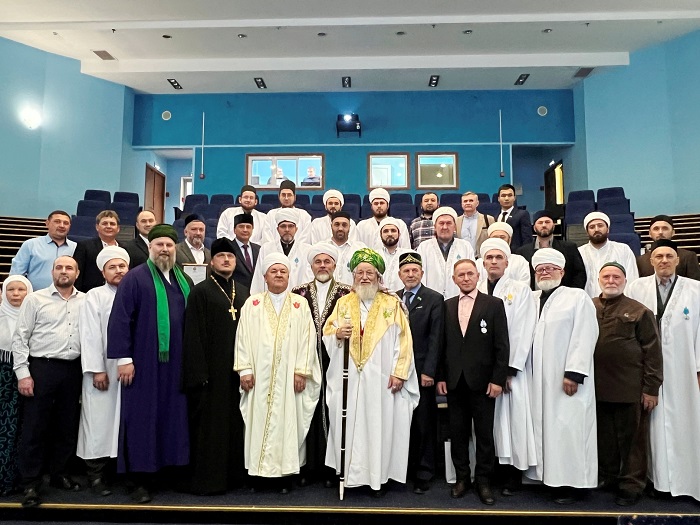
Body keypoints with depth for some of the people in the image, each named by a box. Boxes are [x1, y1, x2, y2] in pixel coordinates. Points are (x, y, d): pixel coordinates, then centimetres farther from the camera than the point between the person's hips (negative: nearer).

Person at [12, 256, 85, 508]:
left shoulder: (85, 301, 7)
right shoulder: (35, 299, 1)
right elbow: (20, 338, -1)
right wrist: (23, 373, -7)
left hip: (73, 369, 3)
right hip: (41, 367, -2)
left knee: (68, 426, 12)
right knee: (34, 427, 3)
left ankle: (59, 473, 28)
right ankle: (30, 483, 15)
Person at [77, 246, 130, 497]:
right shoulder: (95, 296, 3)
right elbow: (91, 336, -4)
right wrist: (97, 370, -11)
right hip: (102, 371, -2)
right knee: (100, 421, 2)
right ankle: (96, 474, 12)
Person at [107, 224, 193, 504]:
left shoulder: (184, 281, 12)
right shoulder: (135, 278, -3)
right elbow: (120, 319, -8)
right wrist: (124, 358, -13)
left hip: (176, 363, 5)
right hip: (143, 362, -4)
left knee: (174, 417, 9)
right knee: (142, 419, 3)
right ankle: (141, 480, 13)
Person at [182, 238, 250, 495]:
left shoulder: (243, 293, 12)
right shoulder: (200, 291, -3)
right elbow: (193, 334, -8)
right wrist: (198, 373, -13)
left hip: (237, 370, 5)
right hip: (211, 369, -5)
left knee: (234, 422, 10)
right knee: (209, 424, 2)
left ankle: (233, 474, 23)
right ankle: (206, 479, 14)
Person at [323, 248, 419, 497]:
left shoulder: (392, 303, 2)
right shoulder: (343, 303, 11)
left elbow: (403, 341, -2)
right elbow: (327, 333, 11)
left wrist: (399, 372, -9)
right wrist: (337, 333, -12)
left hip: (381, 378, -2)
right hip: (349, 378, 2)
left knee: (379, 424, 3)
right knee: (350, 423, 5)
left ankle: (379, 476, 15)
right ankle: (350, 472, 18)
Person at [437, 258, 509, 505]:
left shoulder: (494, 304, -1)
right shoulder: (447, 306, 8)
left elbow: (502, 345, -4)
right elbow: (442, 344, 7)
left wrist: (498, 379, -9)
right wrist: (440, 377, 3)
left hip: (482, 381, -3)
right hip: (454, 381, 3)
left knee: (484, 434, 6)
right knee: (457, 432, 11)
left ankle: (483, 481, 20)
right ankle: (462, 477, 25)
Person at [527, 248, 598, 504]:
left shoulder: (578, 297, -1)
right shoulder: (530, 300, 14)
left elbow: (585, 337, -10)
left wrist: (574, 373, -17)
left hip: (567, 377, -5)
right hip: (538, 379, 5)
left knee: (567, 428, -2)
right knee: (543, 426, 7)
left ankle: (572, 482, 10)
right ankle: (550, 476, 18)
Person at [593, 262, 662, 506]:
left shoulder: (639, 311, -1)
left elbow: (653, 352, -3)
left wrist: (651, 389, -7)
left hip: (630, 390, -3)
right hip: (598, 388, 3)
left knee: (631, 440, 8)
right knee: (604, 438, 14)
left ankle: (632, 485, 22)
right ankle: (608, 478, 30)